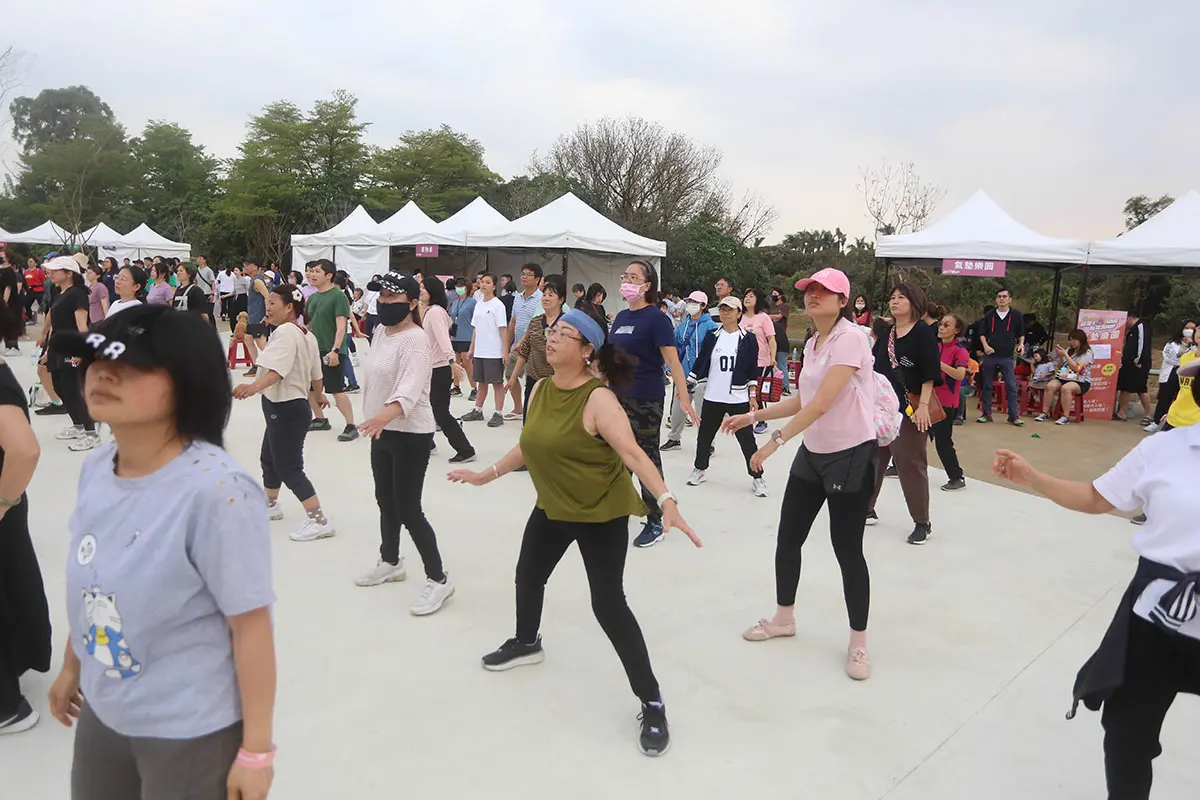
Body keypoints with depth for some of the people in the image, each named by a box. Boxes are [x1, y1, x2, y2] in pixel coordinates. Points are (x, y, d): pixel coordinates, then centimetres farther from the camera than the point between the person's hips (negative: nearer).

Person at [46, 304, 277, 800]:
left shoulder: (217, 491, -28)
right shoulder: (95, 470, -6)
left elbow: (252, 626, -22)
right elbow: (89, 584, 9)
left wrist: (256, 749, -16)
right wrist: (71, 667, 20)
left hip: (191, 731, -7)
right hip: (102, 712, 7)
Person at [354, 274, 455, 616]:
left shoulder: (415, 340, -21)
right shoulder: (380, 331, 6)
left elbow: (409, 389, -35)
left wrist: (384, 416, -53)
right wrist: (374, 421, 21)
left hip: (411, 435, -9)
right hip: (382, 430, 9)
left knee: (408, 509, -6)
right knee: (385, 500, 21)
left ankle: (438, 579, 6)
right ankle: (390, 562, 40)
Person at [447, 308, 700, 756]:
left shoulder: (598, 399, -25)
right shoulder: (541, 390, -1)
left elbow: (633, 454, -33)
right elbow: (528, 445, 12)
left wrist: (666, 501, -46)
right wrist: (487, 475, 17)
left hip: (602, 514, -8)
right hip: (552, 507, 8)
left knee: (608, 604, -11)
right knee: (528, 575, 24)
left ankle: (652, 703, 2)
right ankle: (527, 643, 55)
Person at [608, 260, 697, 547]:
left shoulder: (655, 318, -12)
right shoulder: (622, 317, 10)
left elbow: (672, 360, -19)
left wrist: (684, 397, -27)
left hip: (646, 400, -7)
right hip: (618, 395, 7)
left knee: (647, 458, 1)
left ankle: (655, 523, 13)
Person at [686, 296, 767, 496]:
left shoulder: (748, 339, -2)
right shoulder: (712, 336, 3)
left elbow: (752, 371, 0)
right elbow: (699, 363, 7)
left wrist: (753, 396, -3)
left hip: (738, 399, -2)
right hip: (713, 398, 3)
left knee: (747, 439, 0)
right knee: (705, 435, 12)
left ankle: (757, 477, 12)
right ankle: (700, 469, 31)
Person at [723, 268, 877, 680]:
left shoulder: (850, 337, -18)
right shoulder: (811, 343, 9)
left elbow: (823, 403, -27)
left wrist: (776, 440, -27)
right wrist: (751, 416, 13)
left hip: (851, 455, -8)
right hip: (813, 453, 8)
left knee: (847, 550, -1)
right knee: (788, 539, 13)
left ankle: (858, 642, 17)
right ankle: (783, 617, 33)